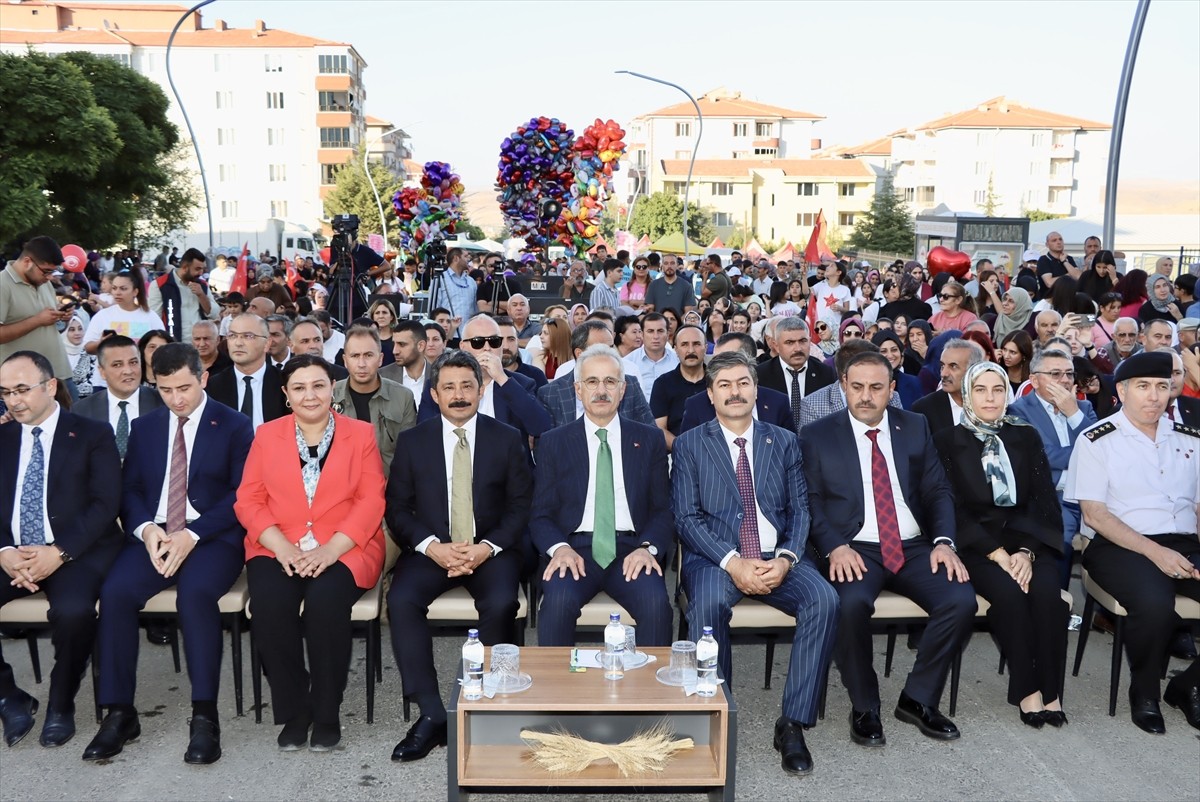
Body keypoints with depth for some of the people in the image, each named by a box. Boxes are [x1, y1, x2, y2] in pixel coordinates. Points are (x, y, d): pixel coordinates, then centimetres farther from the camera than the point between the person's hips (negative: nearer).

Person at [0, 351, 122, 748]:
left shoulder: (92, 434, 0)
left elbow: (105, 504, -8)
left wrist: (58, 552, -19)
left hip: (76, 551, -4)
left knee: (73, 609, -33)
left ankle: (61, 704, -6)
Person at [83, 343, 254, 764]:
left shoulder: (235, 426, 2)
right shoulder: (144, 427, 16)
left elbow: (242, 495, -5)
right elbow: (129, 489, 12)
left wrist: (192, 535, -17)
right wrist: (146, 528, -10)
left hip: (212, 538, -4)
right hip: (152, 536, 4)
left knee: (195, 592, -34)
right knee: (115, 591, -25)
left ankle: (204, 716, -25)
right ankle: (120, 712, -13)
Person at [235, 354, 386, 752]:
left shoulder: (360, 433, 7)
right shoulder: (267, 435, 13)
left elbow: (371, 501, -1)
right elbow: (248, 499, 5)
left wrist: (331, 549, -15)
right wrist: (282, 547, -12)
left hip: (343, 550, -1)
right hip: (279, 549, 2)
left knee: (325, 600, -32)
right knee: (269, 602, -29)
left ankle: (326, 714, -11)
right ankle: (293, 712, -9)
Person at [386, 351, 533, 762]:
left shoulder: (507, 439, 5)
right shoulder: (412, 441, 7)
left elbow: (521, 507, 2)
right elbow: (397, 508, 3)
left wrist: (486, 547, -14)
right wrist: (432, 546, -14)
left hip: (491, 551, -1)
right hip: (431, 549, 1)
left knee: (500, 603, -30)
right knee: (401, 600, -27)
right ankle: (431, 714, -18)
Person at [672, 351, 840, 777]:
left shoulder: (784, 442, 13)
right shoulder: (690, 445, 6)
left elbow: (800, 509, 6)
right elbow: (686, 517, -3)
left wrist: (786, 558, -14)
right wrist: (732, 562, -18)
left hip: (778, 558, 2)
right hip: (715, 557, -2)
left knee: (824, 600, -26)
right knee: (708, 603, -35)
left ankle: (793, 724, -14)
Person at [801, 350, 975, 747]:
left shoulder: (915, 428, 12)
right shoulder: (818, 437, 3)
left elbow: (938, 491, 10)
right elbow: (811, 503, -2)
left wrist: (944, 541, -7)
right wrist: (835, 547, -19)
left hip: (914, 547, 4)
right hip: (855, 550, -3)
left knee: (961, 600, -22)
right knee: (852, 604, -33)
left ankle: (918, 699, 1)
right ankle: (864, 708, -7)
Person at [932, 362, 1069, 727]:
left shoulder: (1026, 437, 12)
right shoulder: (947, 441, 3)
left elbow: (1045, 501, 4)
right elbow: (952, 508, -5)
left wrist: (1027, 551, -13)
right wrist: (996, 553, -16)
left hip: (1027, 537, 3)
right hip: (975, 542, -2)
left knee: (1046, 591, -27)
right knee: (1008, 593, -30)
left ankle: (1050, 690, -13)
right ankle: (1027, 690, -15)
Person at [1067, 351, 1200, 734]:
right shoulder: (1097, 440, 1)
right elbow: (1095, 514, -5)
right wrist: (1154, 552, -15)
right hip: (1120, 548, -5)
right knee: (1154, 603, -34)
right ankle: (1144, 694, -4)